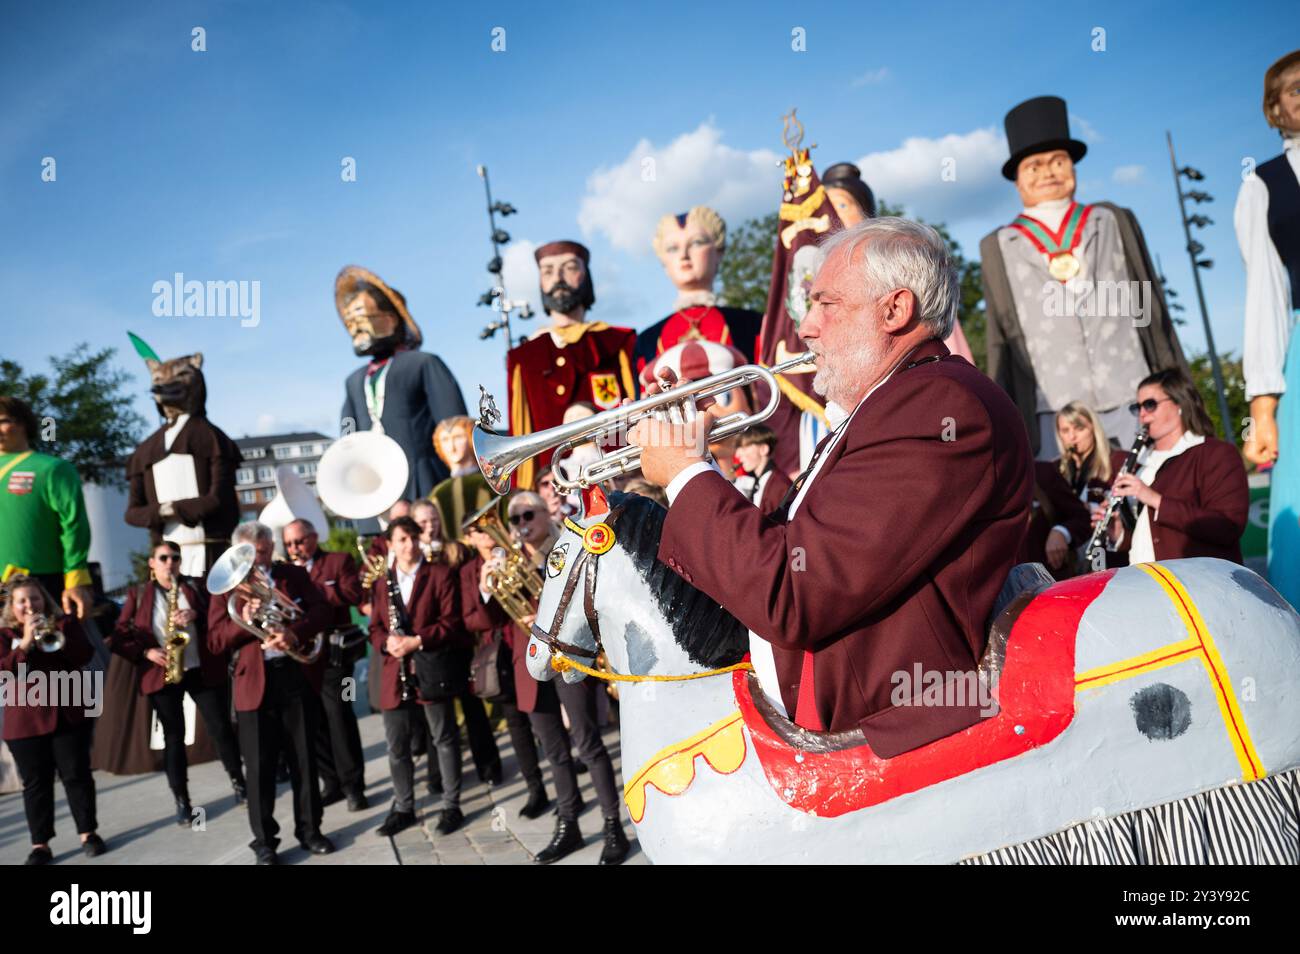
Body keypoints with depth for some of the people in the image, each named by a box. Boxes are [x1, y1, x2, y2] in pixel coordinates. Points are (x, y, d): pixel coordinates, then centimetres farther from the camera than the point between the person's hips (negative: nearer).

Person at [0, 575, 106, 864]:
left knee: (77, 775, 3)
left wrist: (57, 637, -20)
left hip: (69, 713, 0)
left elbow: (84, 656, -7)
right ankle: (40, 844, 9)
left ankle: (88, 833, 13)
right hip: (26, 720, 0)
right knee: (36, 783, 3)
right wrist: (25, 642, -20)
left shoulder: (64, 622, 5)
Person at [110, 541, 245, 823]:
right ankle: (182, 801, 12)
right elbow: (119, 637, 1)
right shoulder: (138, 594, 6)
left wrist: (196, 615, -19)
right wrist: (146, 652, -15)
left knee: (221, 728, 1)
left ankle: (238, 780, 21)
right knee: (173, 736, 4)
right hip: (161, 675, 0)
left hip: (203, 670, 0)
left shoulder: (196, 586, 6)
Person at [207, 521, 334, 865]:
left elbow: (322, 610, -4)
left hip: (298, 676, 1)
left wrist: (294, 633, -21)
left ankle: (309, 830, 21)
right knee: (260, 768, 3)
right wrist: (244, 621, -20)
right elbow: (215, 641, -2)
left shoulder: (294, 575, 8)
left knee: (305, 761, 9)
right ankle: (264, 841, 12)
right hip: (254, 682, -1)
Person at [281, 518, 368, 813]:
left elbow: (353, 595, -13)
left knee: (339, 719, -4)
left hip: (332, 653, -5)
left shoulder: (339, 561, 3)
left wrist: (310, 589, -13)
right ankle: (332, 782, 17)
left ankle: (353, 785, 5)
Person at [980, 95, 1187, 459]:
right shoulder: (999, 248, 10)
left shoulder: (1114, 222, 14)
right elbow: (1000, 341, 9)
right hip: (1054, 417, -1)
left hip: (1133, 403, 2)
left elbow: (1152, 309, 14)